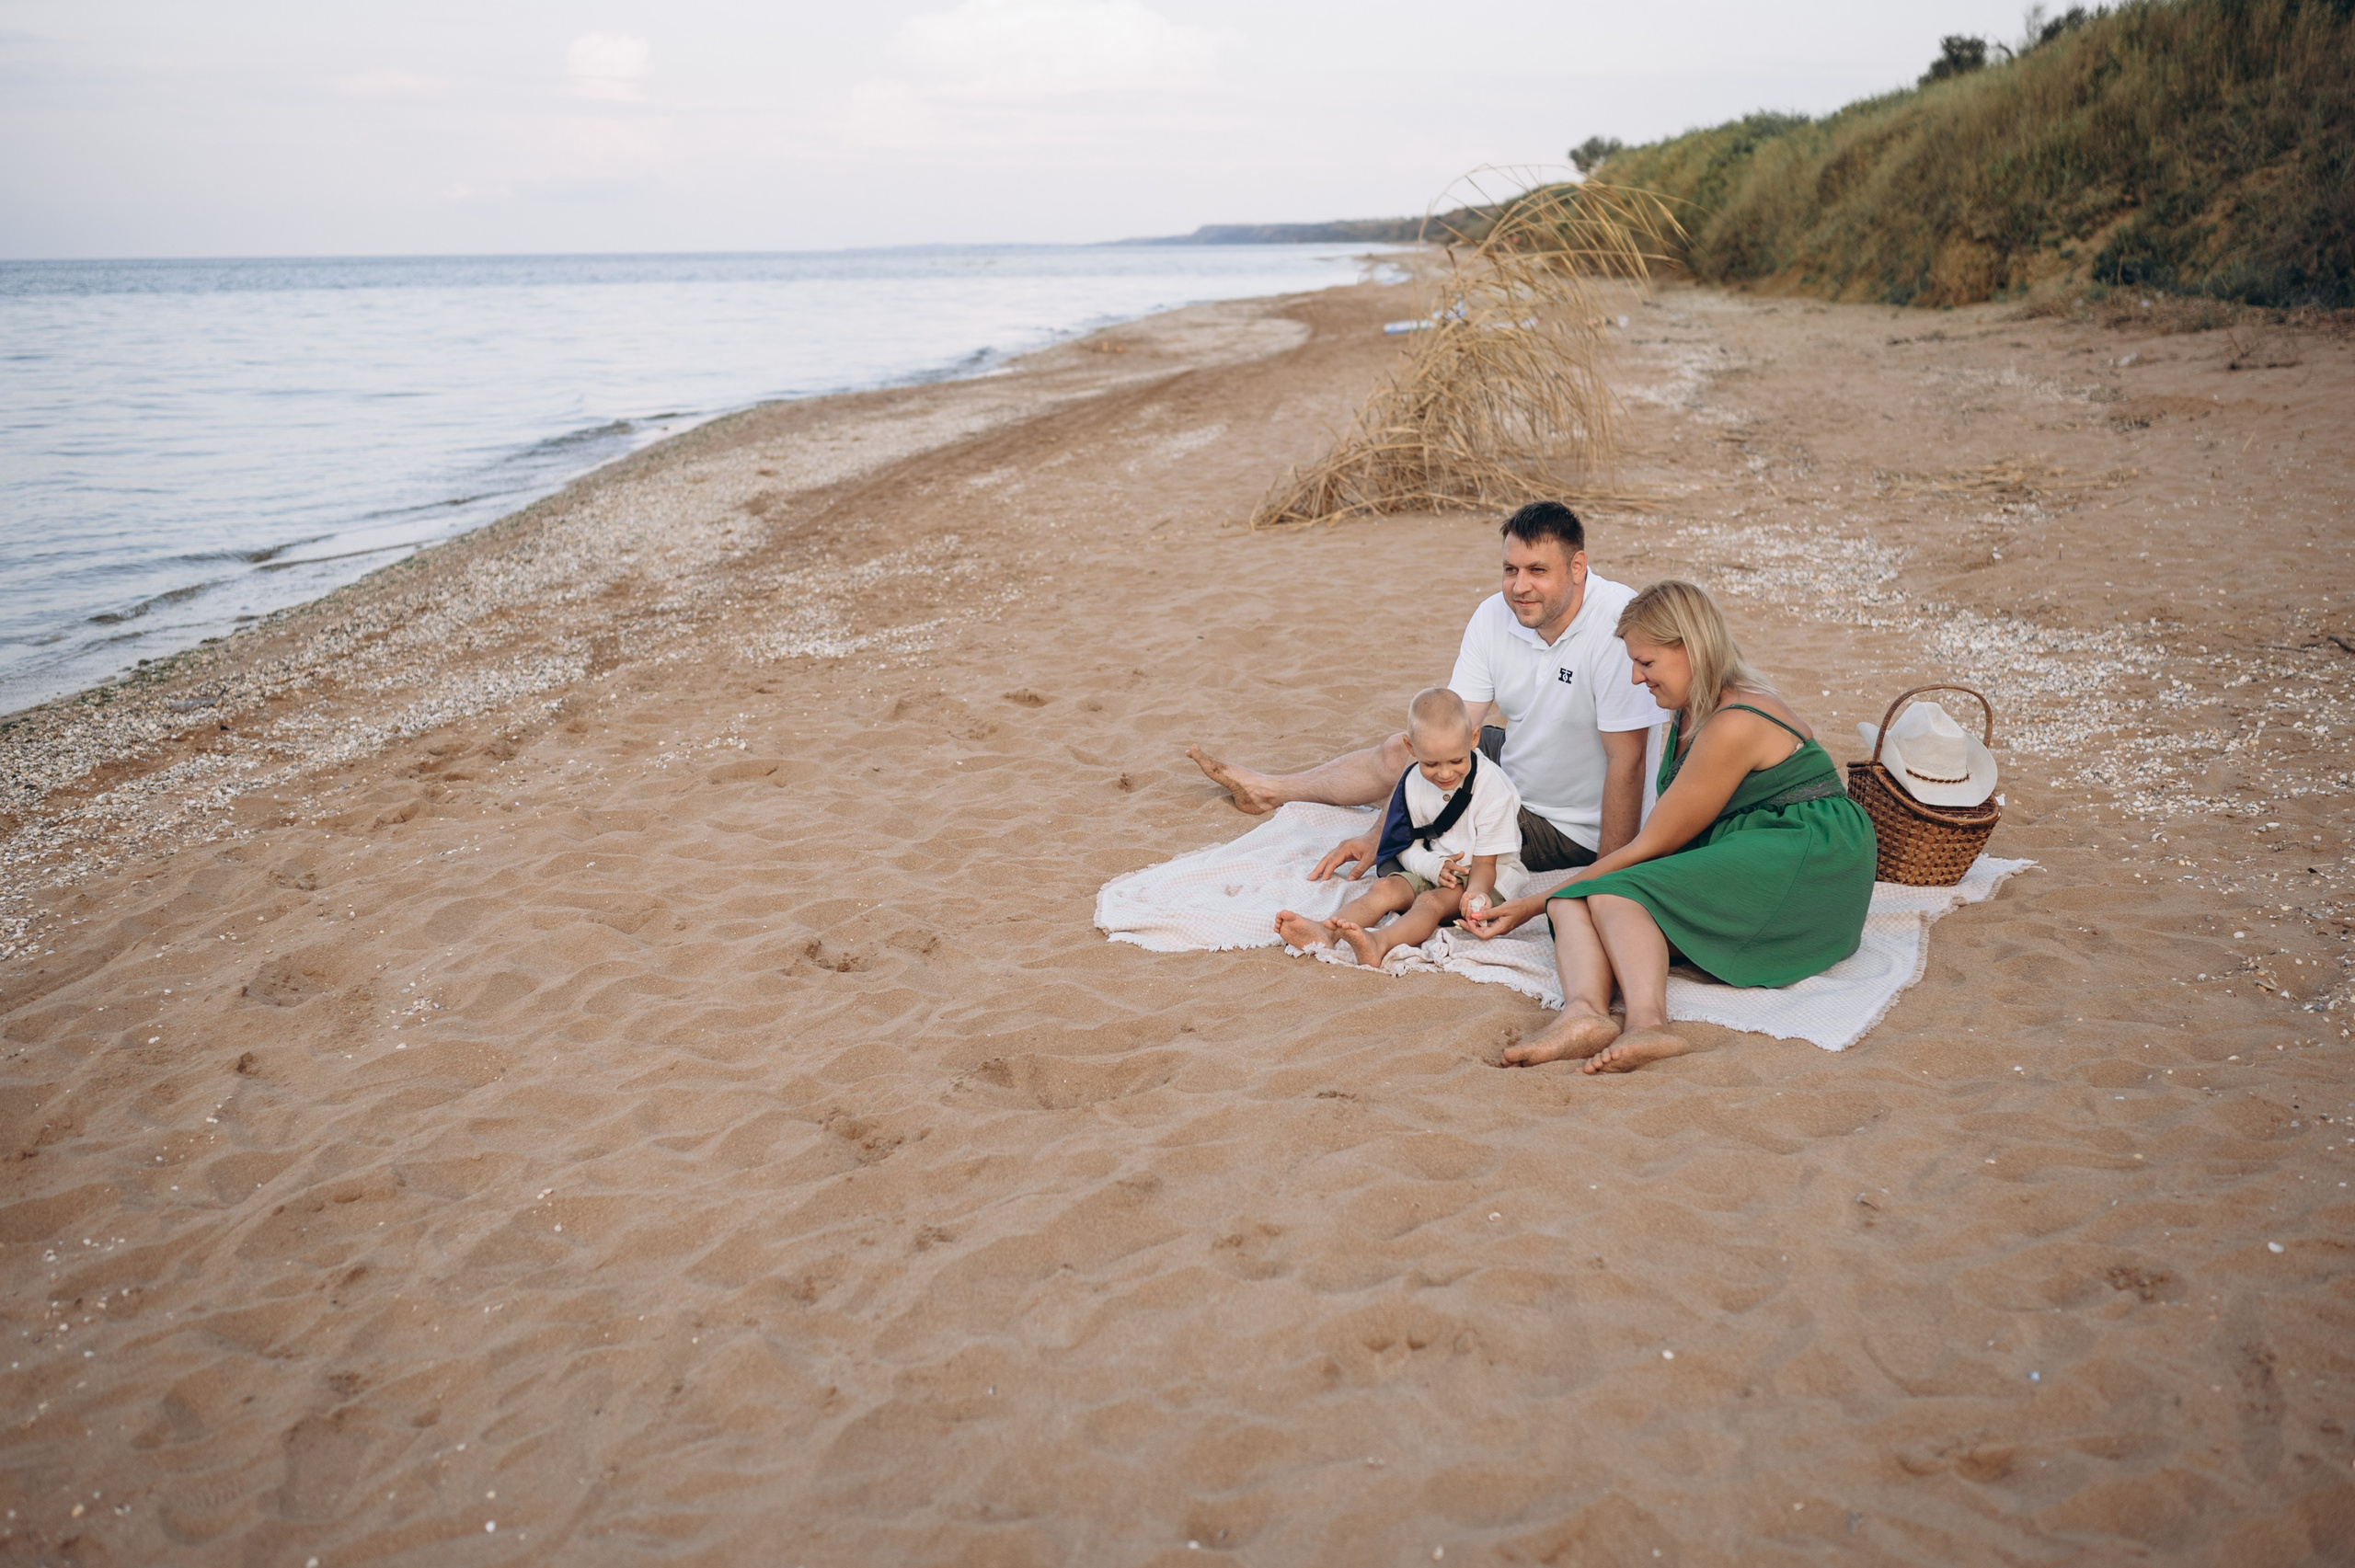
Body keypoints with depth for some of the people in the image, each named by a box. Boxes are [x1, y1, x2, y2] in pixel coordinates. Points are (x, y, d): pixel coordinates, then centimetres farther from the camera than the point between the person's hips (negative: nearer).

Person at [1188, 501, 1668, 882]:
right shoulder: (1494, 616, -13)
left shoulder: (1618, 626, -33)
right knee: (1399, 751, 17)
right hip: (1517, 762, 6)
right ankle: (1267, 789, 42)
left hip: (1570, 828, -6)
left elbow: (1627, 762, -31)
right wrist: (1381, 835, -20)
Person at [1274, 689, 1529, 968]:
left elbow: (1485, 863, -15)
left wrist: (1476, 894, -36)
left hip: (1478, 876, -5)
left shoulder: (1492, 788, -16)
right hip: (1428, 869, 5)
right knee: (1386, 887, -21)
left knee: (1432, 901, -32)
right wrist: (1433, 866, -18)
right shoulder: (1412, 783, -3)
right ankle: (1325, 932, -45)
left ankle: (1379, 943, -60)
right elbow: (1405, 845, 4)